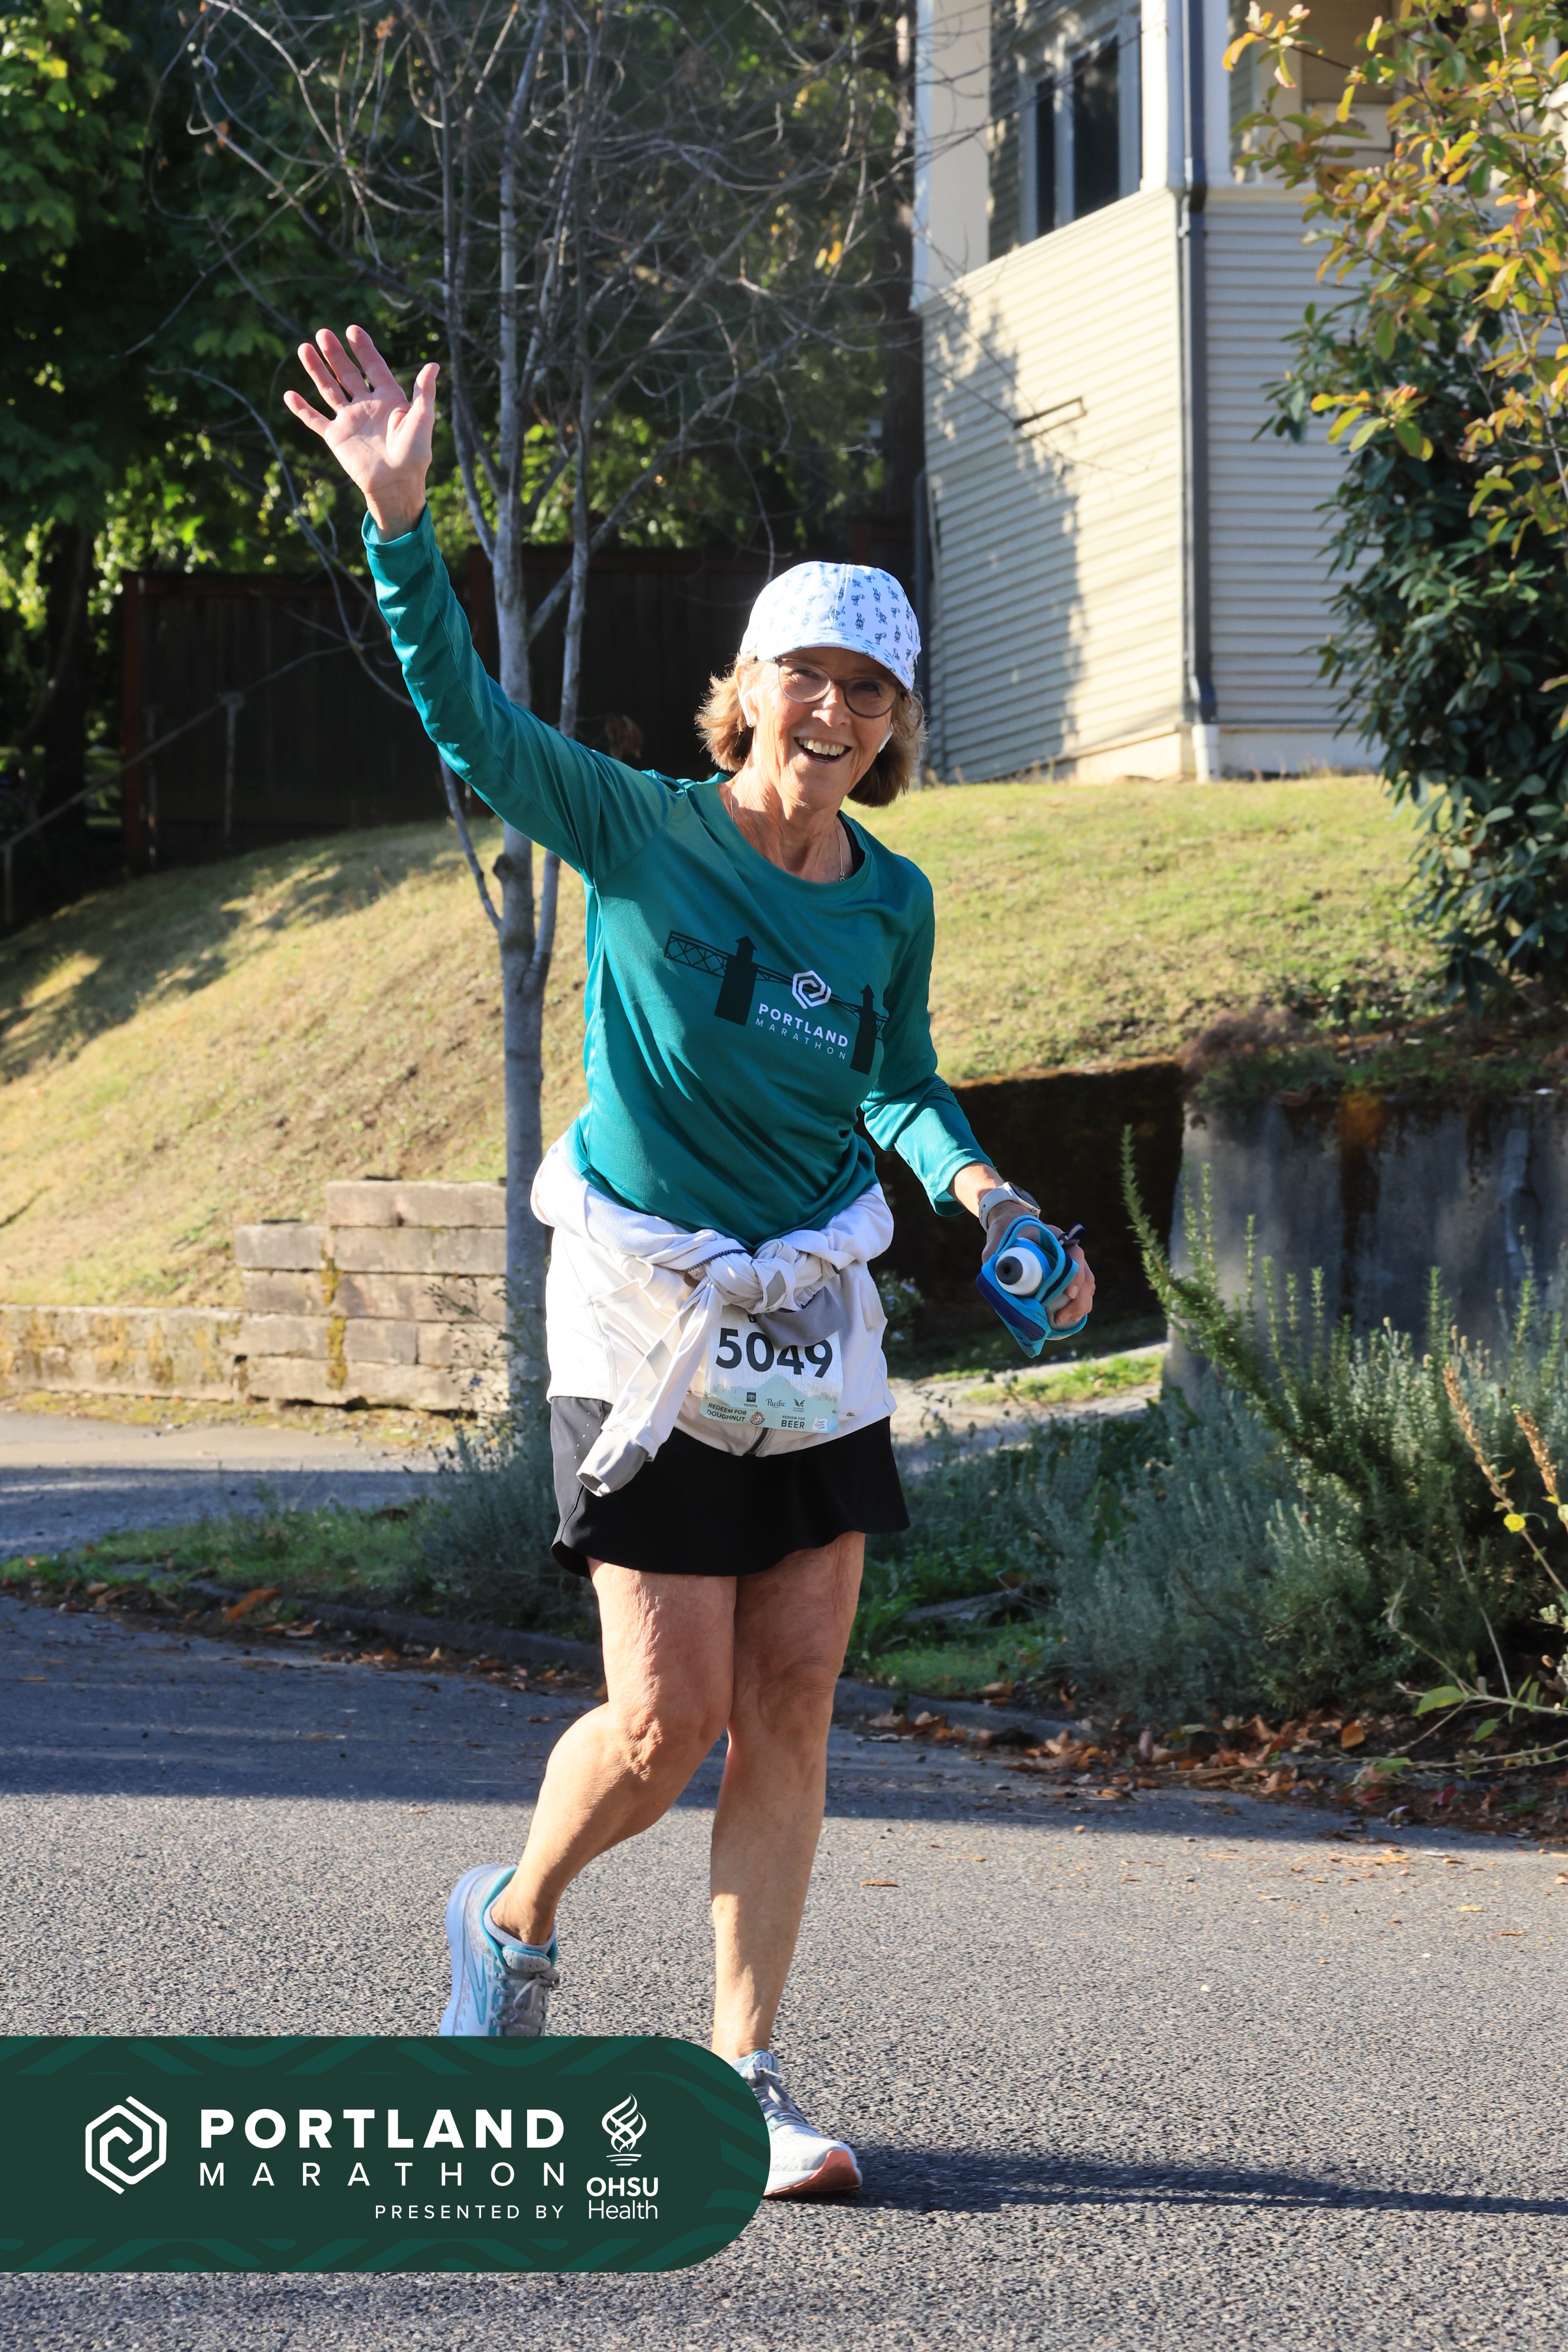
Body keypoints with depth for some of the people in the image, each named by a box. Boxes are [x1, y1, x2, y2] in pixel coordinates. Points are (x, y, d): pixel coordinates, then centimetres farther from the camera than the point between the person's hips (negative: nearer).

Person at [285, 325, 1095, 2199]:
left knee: (789, 1715, 2)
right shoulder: (643, 835, -10)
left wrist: (975, 1188, -1)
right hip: (645, 1319, -4)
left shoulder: (891, 902, 3)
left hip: (817, 1320, 4)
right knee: (668, 1722, -6)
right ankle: (514, 1922, 24)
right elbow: (463, 713, -20)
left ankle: (742, 2080, 9)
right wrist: (396, 517, -32)